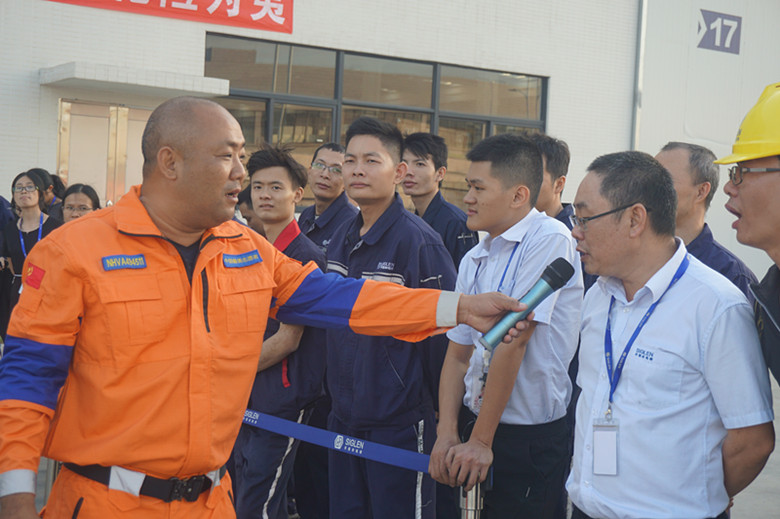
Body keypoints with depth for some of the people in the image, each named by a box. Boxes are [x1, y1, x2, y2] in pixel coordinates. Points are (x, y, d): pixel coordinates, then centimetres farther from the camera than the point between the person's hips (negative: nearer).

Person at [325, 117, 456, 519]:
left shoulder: (419, 241, -15)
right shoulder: (340, 239, 8)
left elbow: (442, 331, -14)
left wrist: (438, 408, -8)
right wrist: (339, 393, 17)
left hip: (400, 425, -7)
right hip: (344, 418, 7)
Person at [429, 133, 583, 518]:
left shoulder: (549, 239, -15)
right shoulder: (473, 260, 9)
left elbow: (511, 343, -18)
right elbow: (458, 355, 10)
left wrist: (481, 441, -17)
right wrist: (447, 434, -4)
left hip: (532, 438, -6)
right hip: (480, 423, 7)